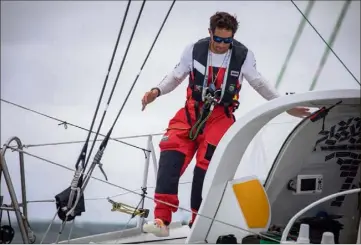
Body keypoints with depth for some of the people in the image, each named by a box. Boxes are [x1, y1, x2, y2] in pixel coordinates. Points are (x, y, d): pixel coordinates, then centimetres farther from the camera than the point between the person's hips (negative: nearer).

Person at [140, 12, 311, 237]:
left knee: (205, 165, -21)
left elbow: (259, 83, 8)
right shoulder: (194, 50, -5)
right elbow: (177, 76, 10)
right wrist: (158, 91, -7)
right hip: (192, 111, 1)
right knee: (171, 151, -24)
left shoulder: (244, 56, -6)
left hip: (220, 116, -1)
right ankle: (162, 220, -28)